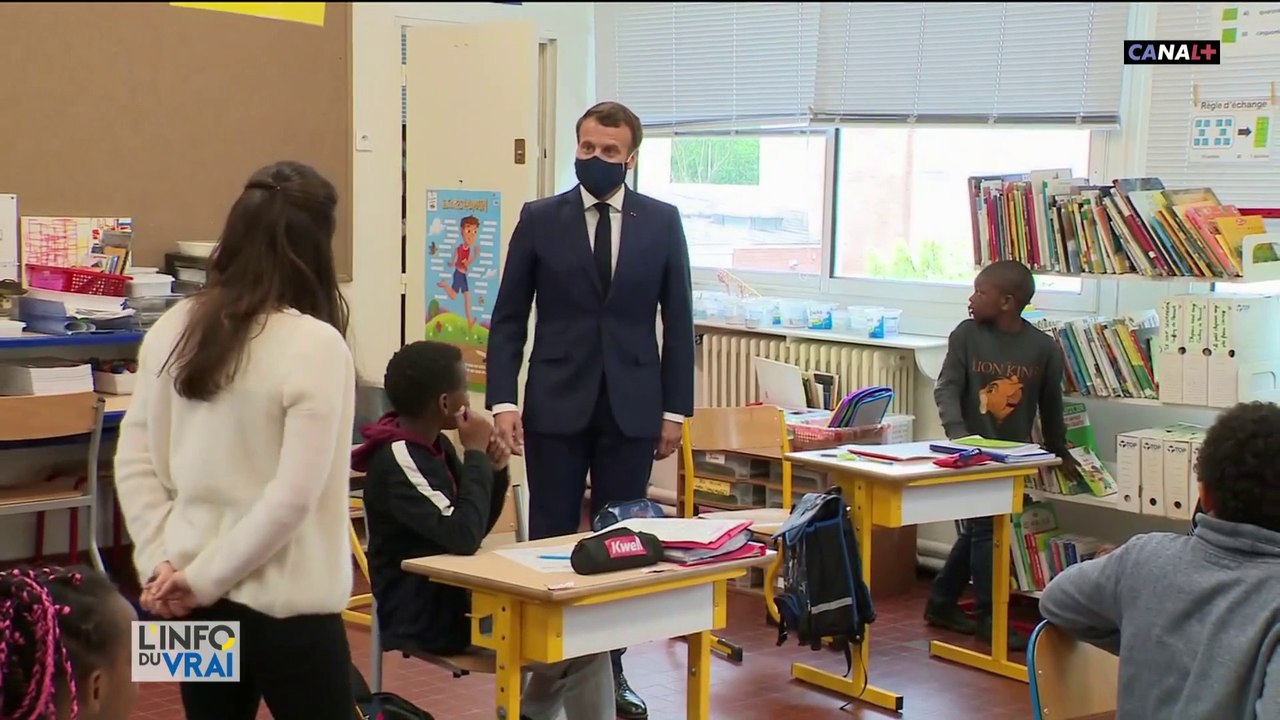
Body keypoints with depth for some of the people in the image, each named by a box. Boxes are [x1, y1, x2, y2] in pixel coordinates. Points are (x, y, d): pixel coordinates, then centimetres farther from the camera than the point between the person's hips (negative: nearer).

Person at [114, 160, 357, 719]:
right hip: (284, 605, -6)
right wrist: (203, 578, -11)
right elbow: (293, 497, -19)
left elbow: (134, 464, 4)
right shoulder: (316, 345, -16)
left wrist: (160, 561, 2)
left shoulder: (173, 330, 1)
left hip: (191, 601, 6)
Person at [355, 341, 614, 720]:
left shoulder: (435, 446, 8)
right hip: (427, 616, -9)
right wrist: (476, 454, -21)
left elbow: (475, 528, 13)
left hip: (453, 596, 9)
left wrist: (494, 471, -4)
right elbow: (461, 536, -31)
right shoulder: (396, 461, -21)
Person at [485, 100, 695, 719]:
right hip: (557, 405, -1)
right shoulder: (540, 220, 2)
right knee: (550, 538, 3)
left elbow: (678, 321, 6)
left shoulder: (662, 222, 4)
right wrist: (503, 400, -7)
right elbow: (508, 318, 2)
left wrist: (675, 408, 2)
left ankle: (609, 666, 18)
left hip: (632, 407, 1)